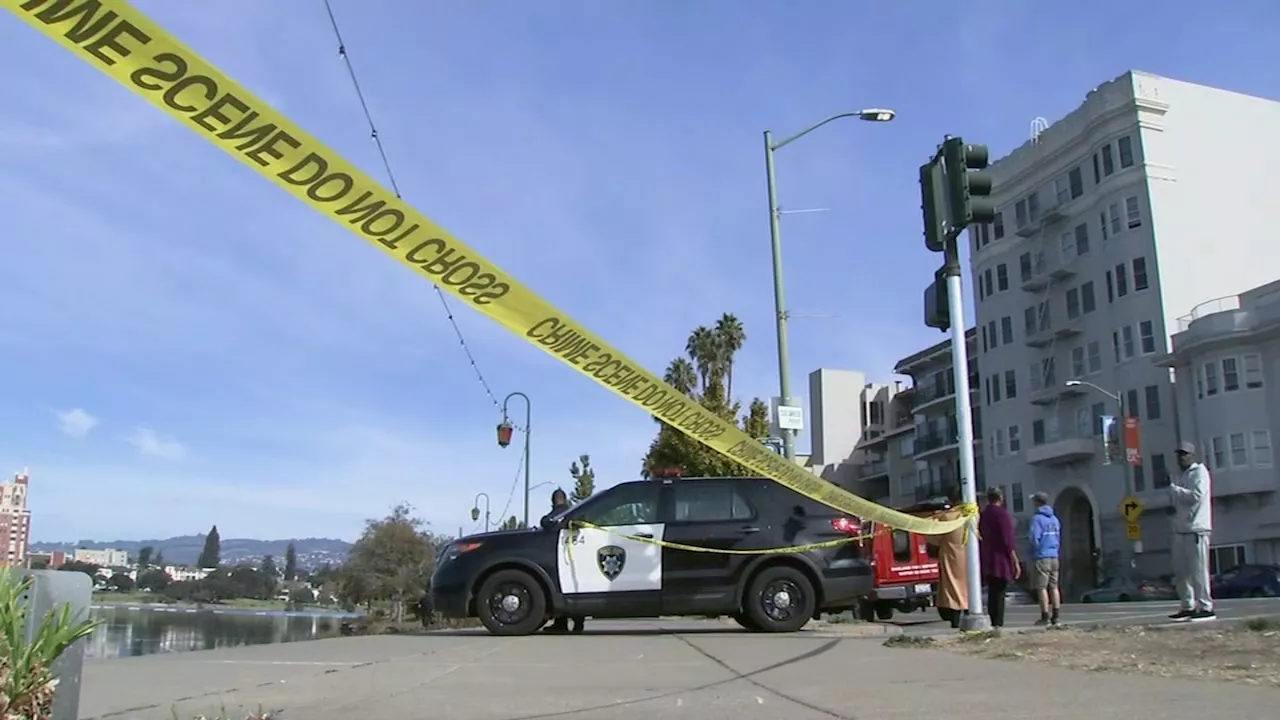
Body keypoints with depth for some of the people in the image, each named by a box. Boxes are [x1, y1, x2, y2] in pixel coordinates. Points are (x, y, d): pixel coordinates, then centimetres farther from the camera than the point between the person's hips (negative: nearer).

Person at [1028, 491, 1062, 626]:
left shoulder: (1037, 518, -10)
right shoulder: (1055, 519, 13)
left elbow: (1035, 538, -15)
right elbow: (1059, 538, 19)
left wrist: (1034, 553, 1)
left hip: (1042, 557, -7)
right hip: (1054, 557, 7)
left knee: (1042, 587, -4)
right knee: (1054, 587, 9)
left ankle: (1045, 617, -5)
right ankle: (1055, 617, 11)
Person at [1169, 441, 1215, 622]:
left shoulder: (1200, 472, -3)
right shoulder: (1181, 477, 22)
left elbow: (1197, 495, -17)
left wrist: (1174, 489, -8)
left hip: (1196, 529, -8)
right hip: (1180, 530, 8)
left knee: (1198, 570, -8)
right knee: (1181, 571, 8)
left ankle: (1206, 608, -5)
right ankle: (1188, 607, 14)